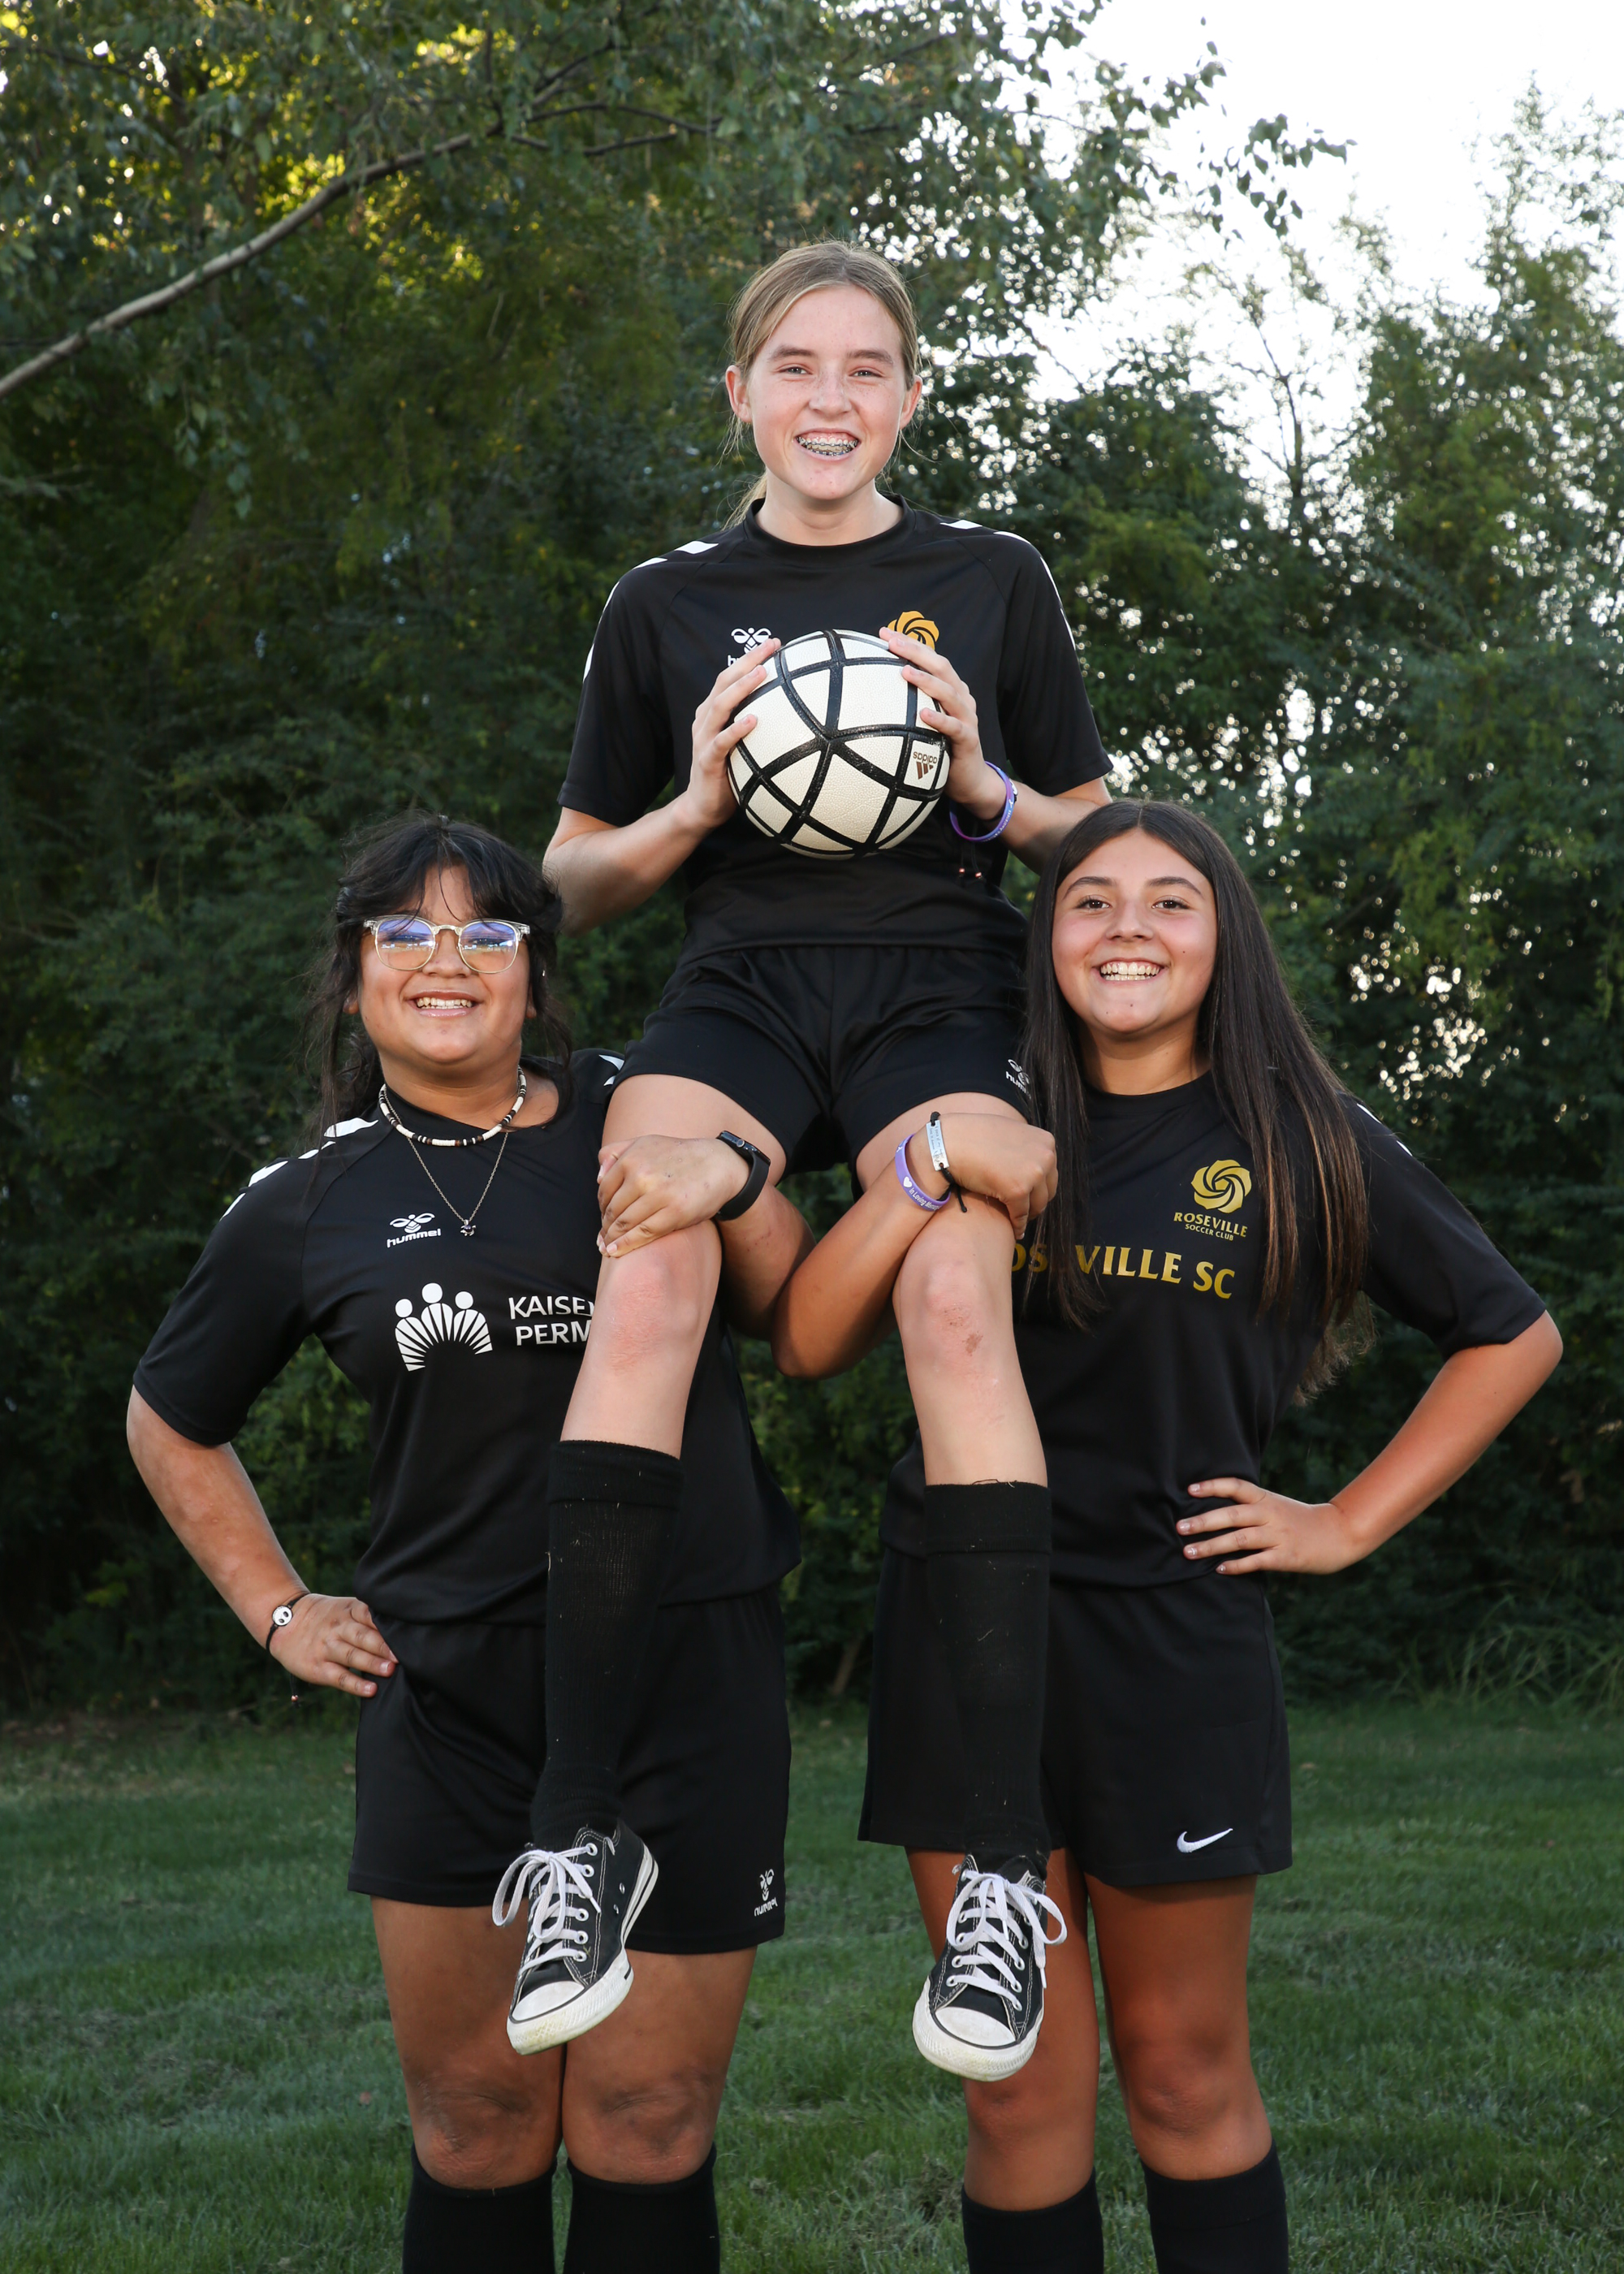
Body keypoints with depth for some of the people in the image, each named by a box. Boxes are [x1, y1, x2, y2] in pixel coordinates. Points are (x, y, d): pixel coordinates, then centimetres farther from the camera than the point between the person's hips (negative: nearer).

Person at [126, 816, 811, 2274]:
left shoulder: (634, 1116, 5)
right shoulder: (304, 1207, 8)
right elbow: (172, 1420, 23)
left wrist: (731, 1182, -13)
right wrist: (277, 1610, 14)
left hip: (691, 1673, -1)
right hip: (452, 1697, 1)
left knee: (648, 2131, 2)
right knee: (475, 2132, 4)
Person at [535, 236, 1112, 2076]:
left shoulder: (991, 584, 15)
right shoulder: (668, 605, 16)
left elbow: (1094, 835, 19)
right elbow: (576, 881, 19)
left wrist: (987, 792, -3)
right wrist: (691, 808, -1)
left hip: (935, 977, 0)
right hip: (740, 976, 1)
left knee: (958, 1302, -31)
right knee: (647, 1282, -32)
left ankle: (1007, 1858, -32)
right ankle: (573, 1819, -32)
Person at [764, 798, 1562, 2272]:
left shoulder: (1303, 1144, 2)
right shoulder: (996, 1132, 8)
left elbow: (1514, 1333, 10)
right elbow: (807, 1346, 1)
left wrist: (1349, 1524, 4)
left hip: (1173, 1636, -1)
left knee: (1186, 2074, 9)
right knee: (1019, 2087, 5)